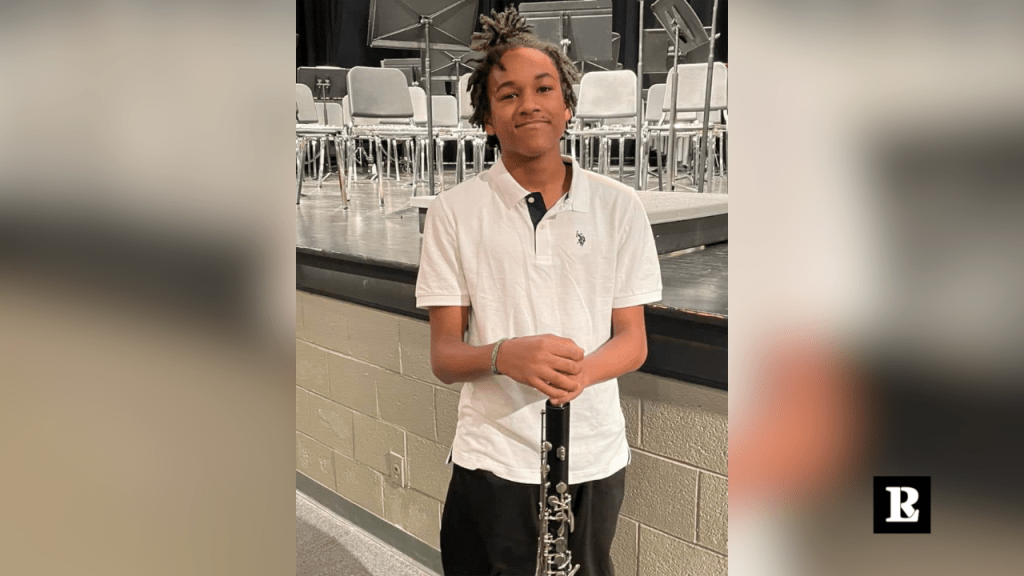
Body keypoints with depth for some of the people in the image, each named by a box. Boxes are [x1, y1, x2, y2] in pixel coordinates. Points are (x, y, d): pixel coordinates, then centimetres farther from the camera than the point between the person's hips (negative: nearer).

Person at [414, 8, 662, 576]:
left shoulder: (618, 206, -1)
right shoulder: (453, 211, -5)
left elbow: (633, 340, 1)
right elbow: (442, 356, -5)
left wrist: (582, 370, -21)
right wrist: (504, 355, -27)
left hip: (596, 459, 1)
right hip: (491, 460, -1)